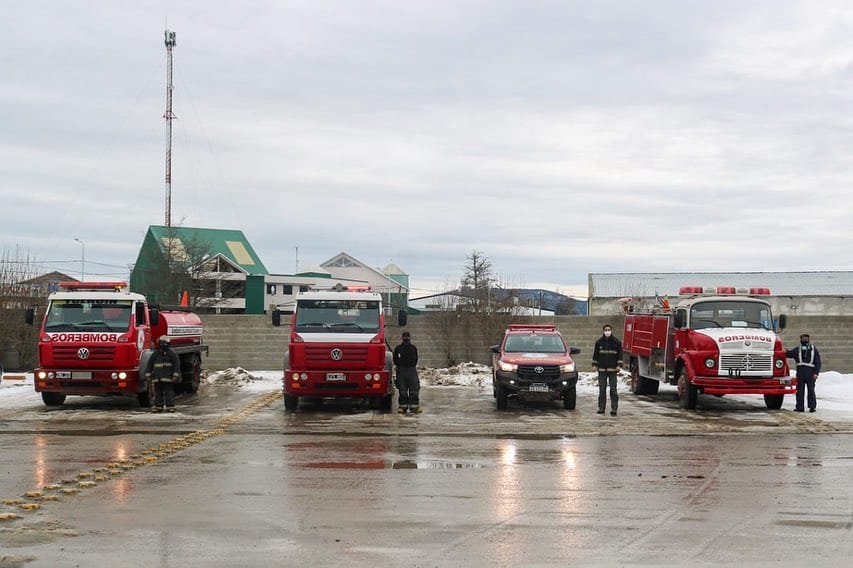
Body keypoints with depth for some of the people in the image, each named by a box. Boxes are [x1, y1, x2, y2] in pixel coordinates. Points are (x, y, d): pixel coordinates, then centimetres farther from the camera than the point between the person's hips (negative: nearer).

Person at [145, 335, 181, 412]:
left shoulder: (172, 354, 0)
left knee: (169, 392, -4)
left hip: (168, 378, -4)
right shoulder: (155, 354, 10)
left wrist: (176, 375, -11)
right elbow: (150, 364, 13)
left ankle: (170, 406, -1)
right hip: (157, 378, 4)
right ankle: (158, 406, 12)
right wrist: (148, 374, 7)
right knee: (158, 392, 7)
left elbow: (177, 364, -4)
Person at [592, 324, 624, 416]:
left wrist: (619, 365, -4)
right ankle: (601, 408, 10)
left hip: (612, 369, -2)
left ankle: (614, 409, -2)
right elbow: (595, 354, 11)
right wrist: (594, 365, 5)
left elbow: (620, 354, 4)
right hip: (602, 369, 2)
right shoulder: (599, 342, 6)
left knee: (613, 389, -3)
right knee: (602, 389, 5)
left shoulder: (617, 342, 2)